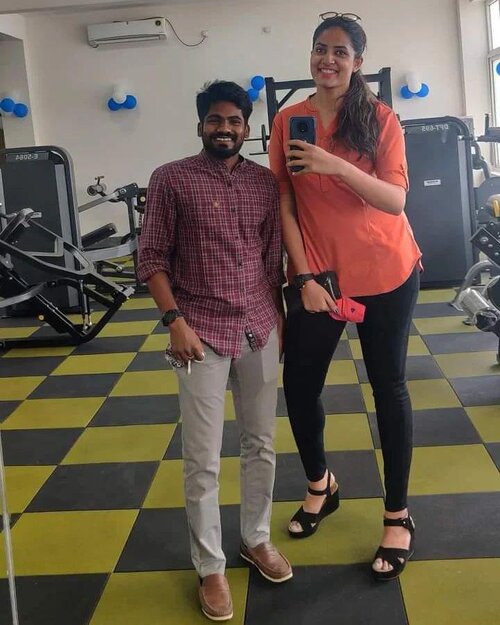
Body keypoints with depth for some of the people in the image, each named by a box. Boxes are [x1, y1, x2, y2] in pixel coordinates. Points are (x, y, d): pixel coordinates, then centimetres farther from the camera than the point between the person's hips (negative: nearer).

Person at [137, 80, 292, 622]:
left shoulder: (265, 182, 7)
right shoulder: (170, 180, -3)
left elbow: (273, 257, 13)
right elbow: (151, 258, -4)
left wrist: (278, 317, 13)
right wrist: (175, 321, -12)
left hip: (259, 330, 4)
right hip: (202, 332, -3)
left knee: (261, 445, 13)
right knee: (202, 460, 0)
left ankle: (256, 539, 33)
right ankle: (210, 567, 15)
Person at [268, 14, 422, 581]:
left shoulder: (379, 117, -5)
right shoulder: (288, 121, 0)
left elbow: (395, 200, -14)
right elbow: (284, 205, -2)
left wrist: (334, 165, -28)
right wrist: (304, 277, -9)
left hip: (386, 272, -2)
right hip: (319, 273, 2)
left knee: (388, 387, 6)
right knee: (298, 384, 3)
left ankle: (398, 516, 20)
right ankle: (319, 483, 32)